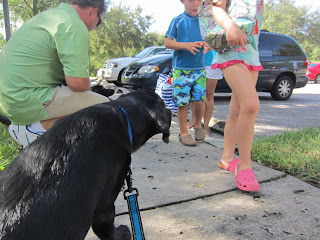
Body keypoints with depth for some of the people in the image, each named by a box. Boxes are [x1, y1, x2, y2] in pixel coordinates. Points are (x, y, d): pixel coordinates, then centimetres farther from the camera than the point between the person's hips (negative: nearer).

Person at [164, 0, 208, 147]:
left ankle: (198, 125, 25)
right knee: (182, 103, -2)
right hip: (180, 69, -2)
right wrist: (186, 45, -18)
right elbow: (167, 42, -2)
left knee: (200, 100, -2)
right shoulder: (177, 21, 3)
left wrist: (207, 45, -10)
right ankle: (183, 133, 14)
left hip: (199, 68, 3)